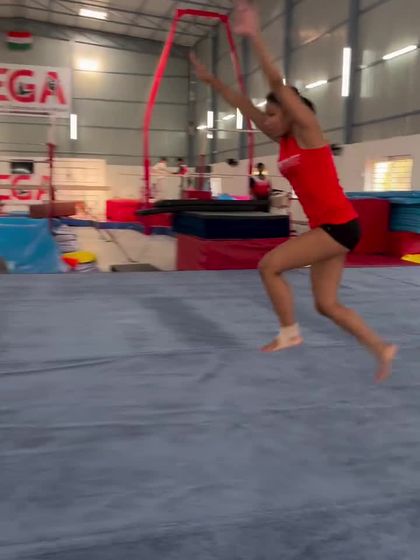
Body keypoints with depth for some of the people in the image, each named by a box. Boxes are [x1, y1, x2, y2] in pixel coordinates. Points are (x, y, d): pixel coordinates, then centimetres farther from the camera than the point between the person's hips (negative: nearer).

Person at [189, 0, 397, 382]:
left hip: (340, 225, -9)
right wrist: (211, 80, 16)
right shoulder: (284, 140, 12)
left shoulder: (308, 131, -8)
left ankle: (289, 332, 4)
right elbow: (244, 105, 16)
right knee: (327, 304, 8)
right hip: (325, 227, 9)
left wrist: (254, 36, -23)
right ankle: (382, 348, 20)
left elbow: (278, 83, -19)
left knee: (269, 265, -11)